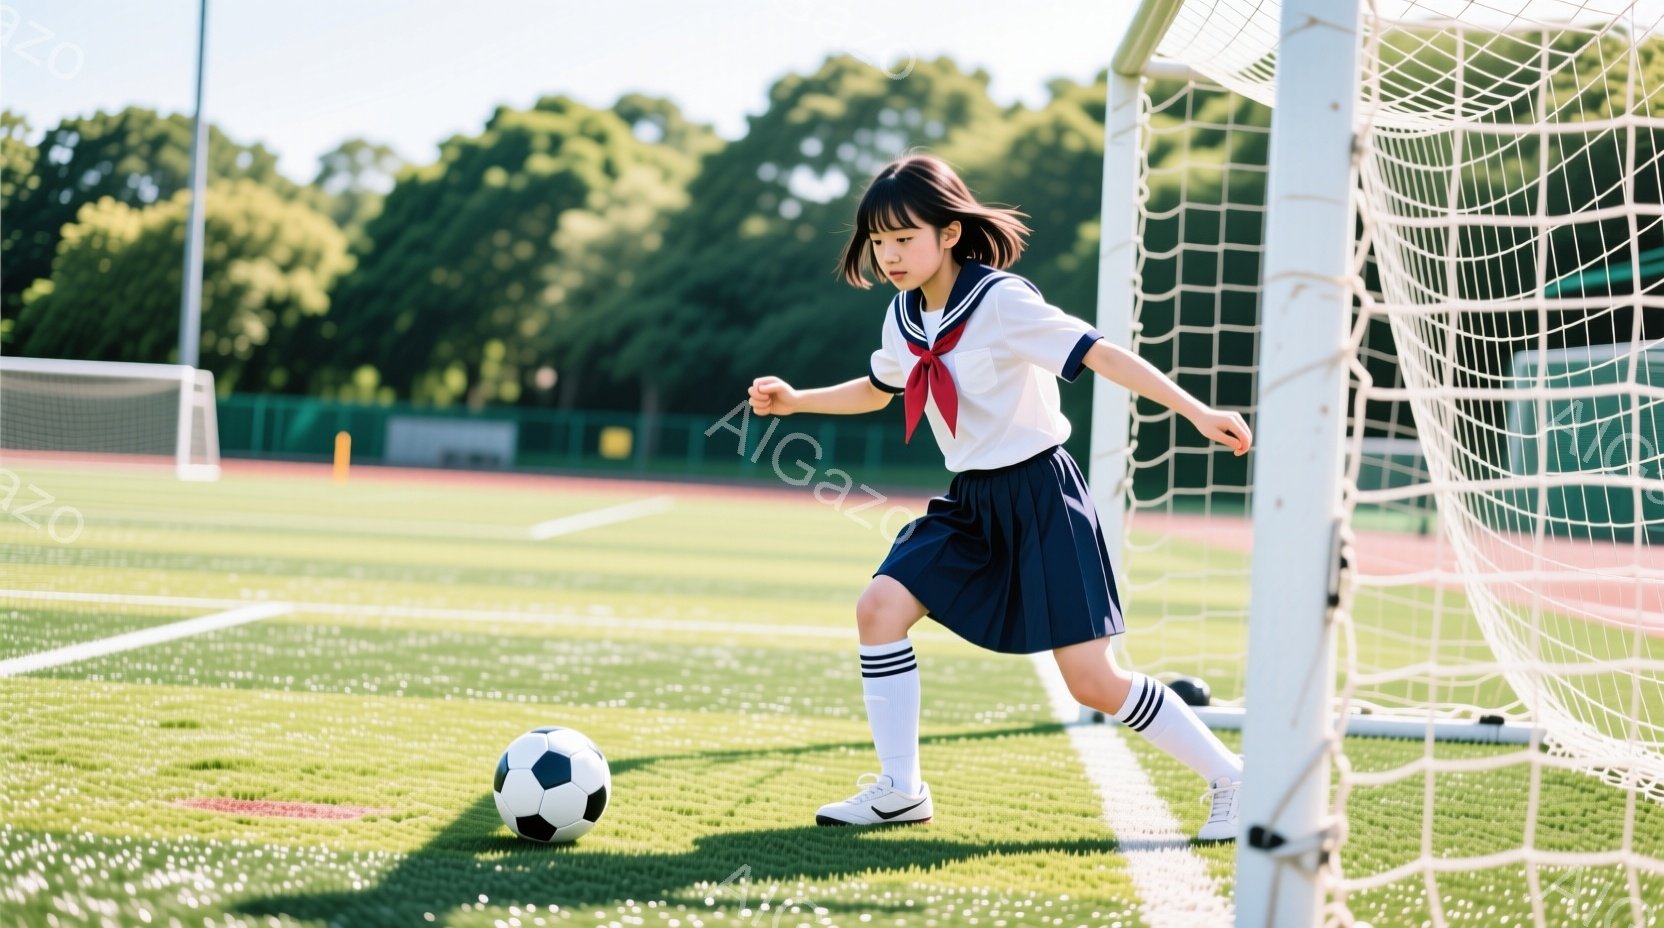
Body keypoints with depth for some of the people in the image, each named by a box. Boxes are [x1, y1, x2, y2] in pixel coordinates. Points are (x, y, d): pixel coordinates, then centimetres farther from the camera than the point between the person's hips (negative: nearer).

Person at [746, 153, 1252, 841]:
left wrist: (1198, 412, -30)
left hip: (1041, 499, -7)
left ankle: (1229, 779, 8)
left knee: (1094, 683, -9)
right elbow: (876, 390, 25)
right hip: (971, 501, 7)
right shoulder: (904, 317, 4)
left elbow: (1103, 356, -23)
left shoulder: (1001, 302, -19)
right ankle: (899, 791, 3)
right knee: (880, 607, -9)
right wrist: (796, 400, 12)